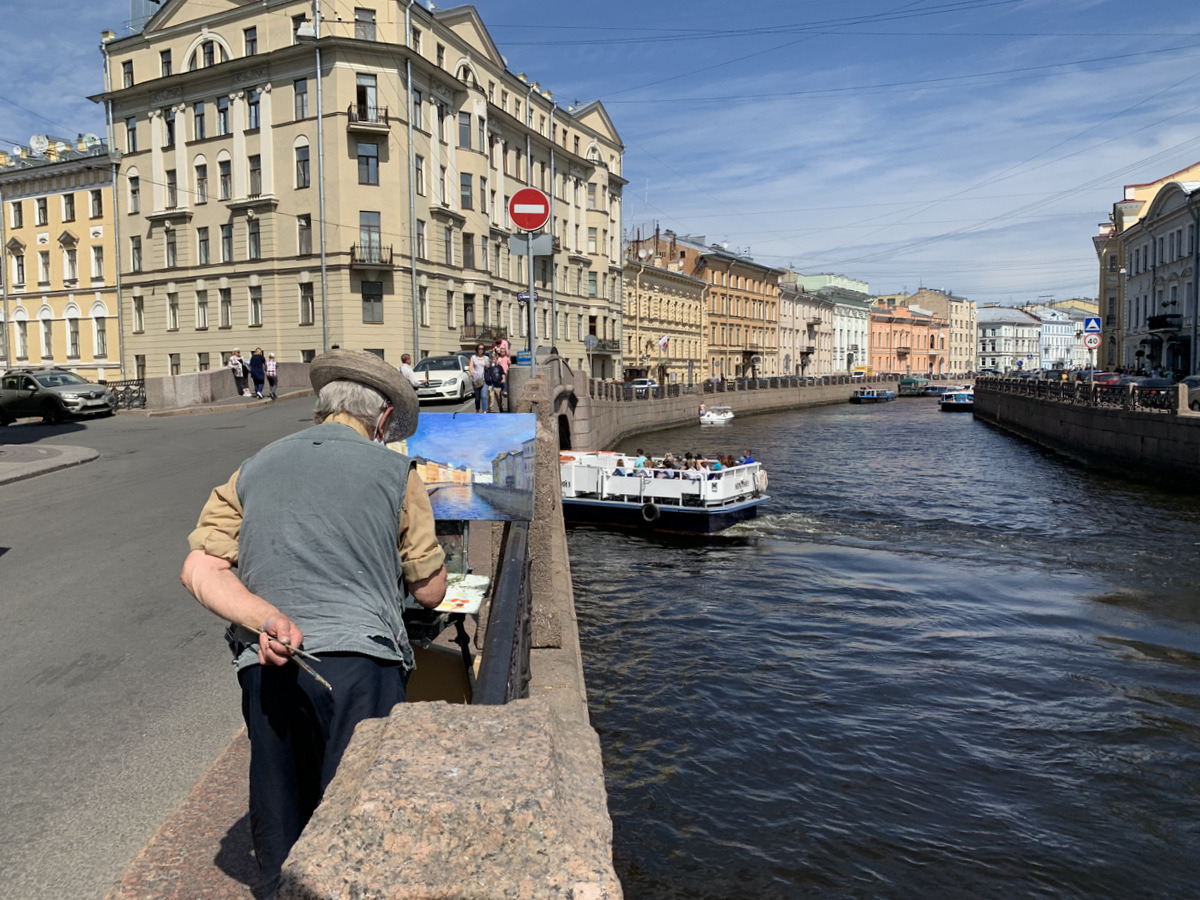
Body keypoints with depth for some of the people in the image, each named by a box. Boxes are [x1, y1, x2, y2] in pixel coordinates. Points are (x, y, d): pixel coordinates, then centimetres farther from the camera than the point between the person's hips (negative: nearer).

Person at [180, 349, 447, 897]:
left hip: (265, 668, 4)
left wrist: (268, 621, -10)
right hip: (358, 662, -3)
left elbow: (199, 570, 2)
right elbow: (430, 591, 7)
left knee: (279, 818, 19)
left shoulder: (254, 468, 14)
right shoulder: (395, 471, 3)